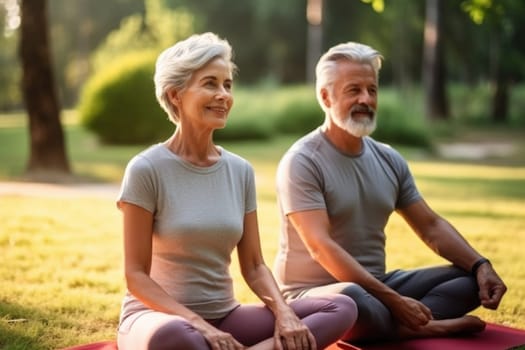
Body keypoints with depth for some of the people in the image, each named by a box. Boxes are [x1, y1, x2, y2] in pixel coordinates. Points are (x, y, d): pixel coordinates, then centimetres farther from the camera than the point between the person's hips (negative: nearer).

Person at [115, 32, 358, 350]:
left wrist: (284, 313, -13)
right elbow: (136, 276, -12)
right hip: (160, 315, -5)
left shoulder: (240, 171, 5)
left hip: (224, 316, 6)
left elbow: (254, 267, 6)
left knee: (342, 309, -14)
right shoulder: (147, 169, -10)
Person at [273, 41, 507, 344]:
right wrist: (393, 300, -28)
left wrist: (481, 265, -6)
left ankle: (390, 325, -24)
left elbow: (431, 225, 12)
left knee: (475, 279, -3)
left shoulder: (389, 160, 8)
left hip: (378, 284, 8)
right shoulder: (302, 162, -14)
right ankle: (425, 326, -15)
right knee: (352, 298, -41)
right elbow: (321, 247, -23)